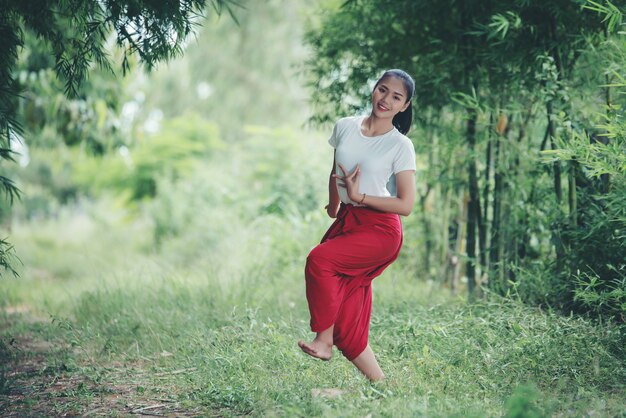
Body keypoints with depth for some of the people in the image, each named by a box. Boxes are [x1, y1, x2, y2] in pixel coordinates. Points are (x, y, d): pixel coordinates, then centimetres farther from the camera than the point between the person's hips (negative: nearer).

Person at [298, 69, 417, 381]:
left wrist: (358, 195, -16)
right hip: (346, 223, 6)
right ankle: (380, 383, 11)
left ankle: (324, 341, -16)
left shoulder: (400, 146, -8)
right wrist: (333, 209, 29)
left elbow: (406, 205, -11)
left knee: (320, 259, -29)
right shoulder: (345, 127, 6)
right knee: (346, 319, 1)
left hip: (379, 228, -6)